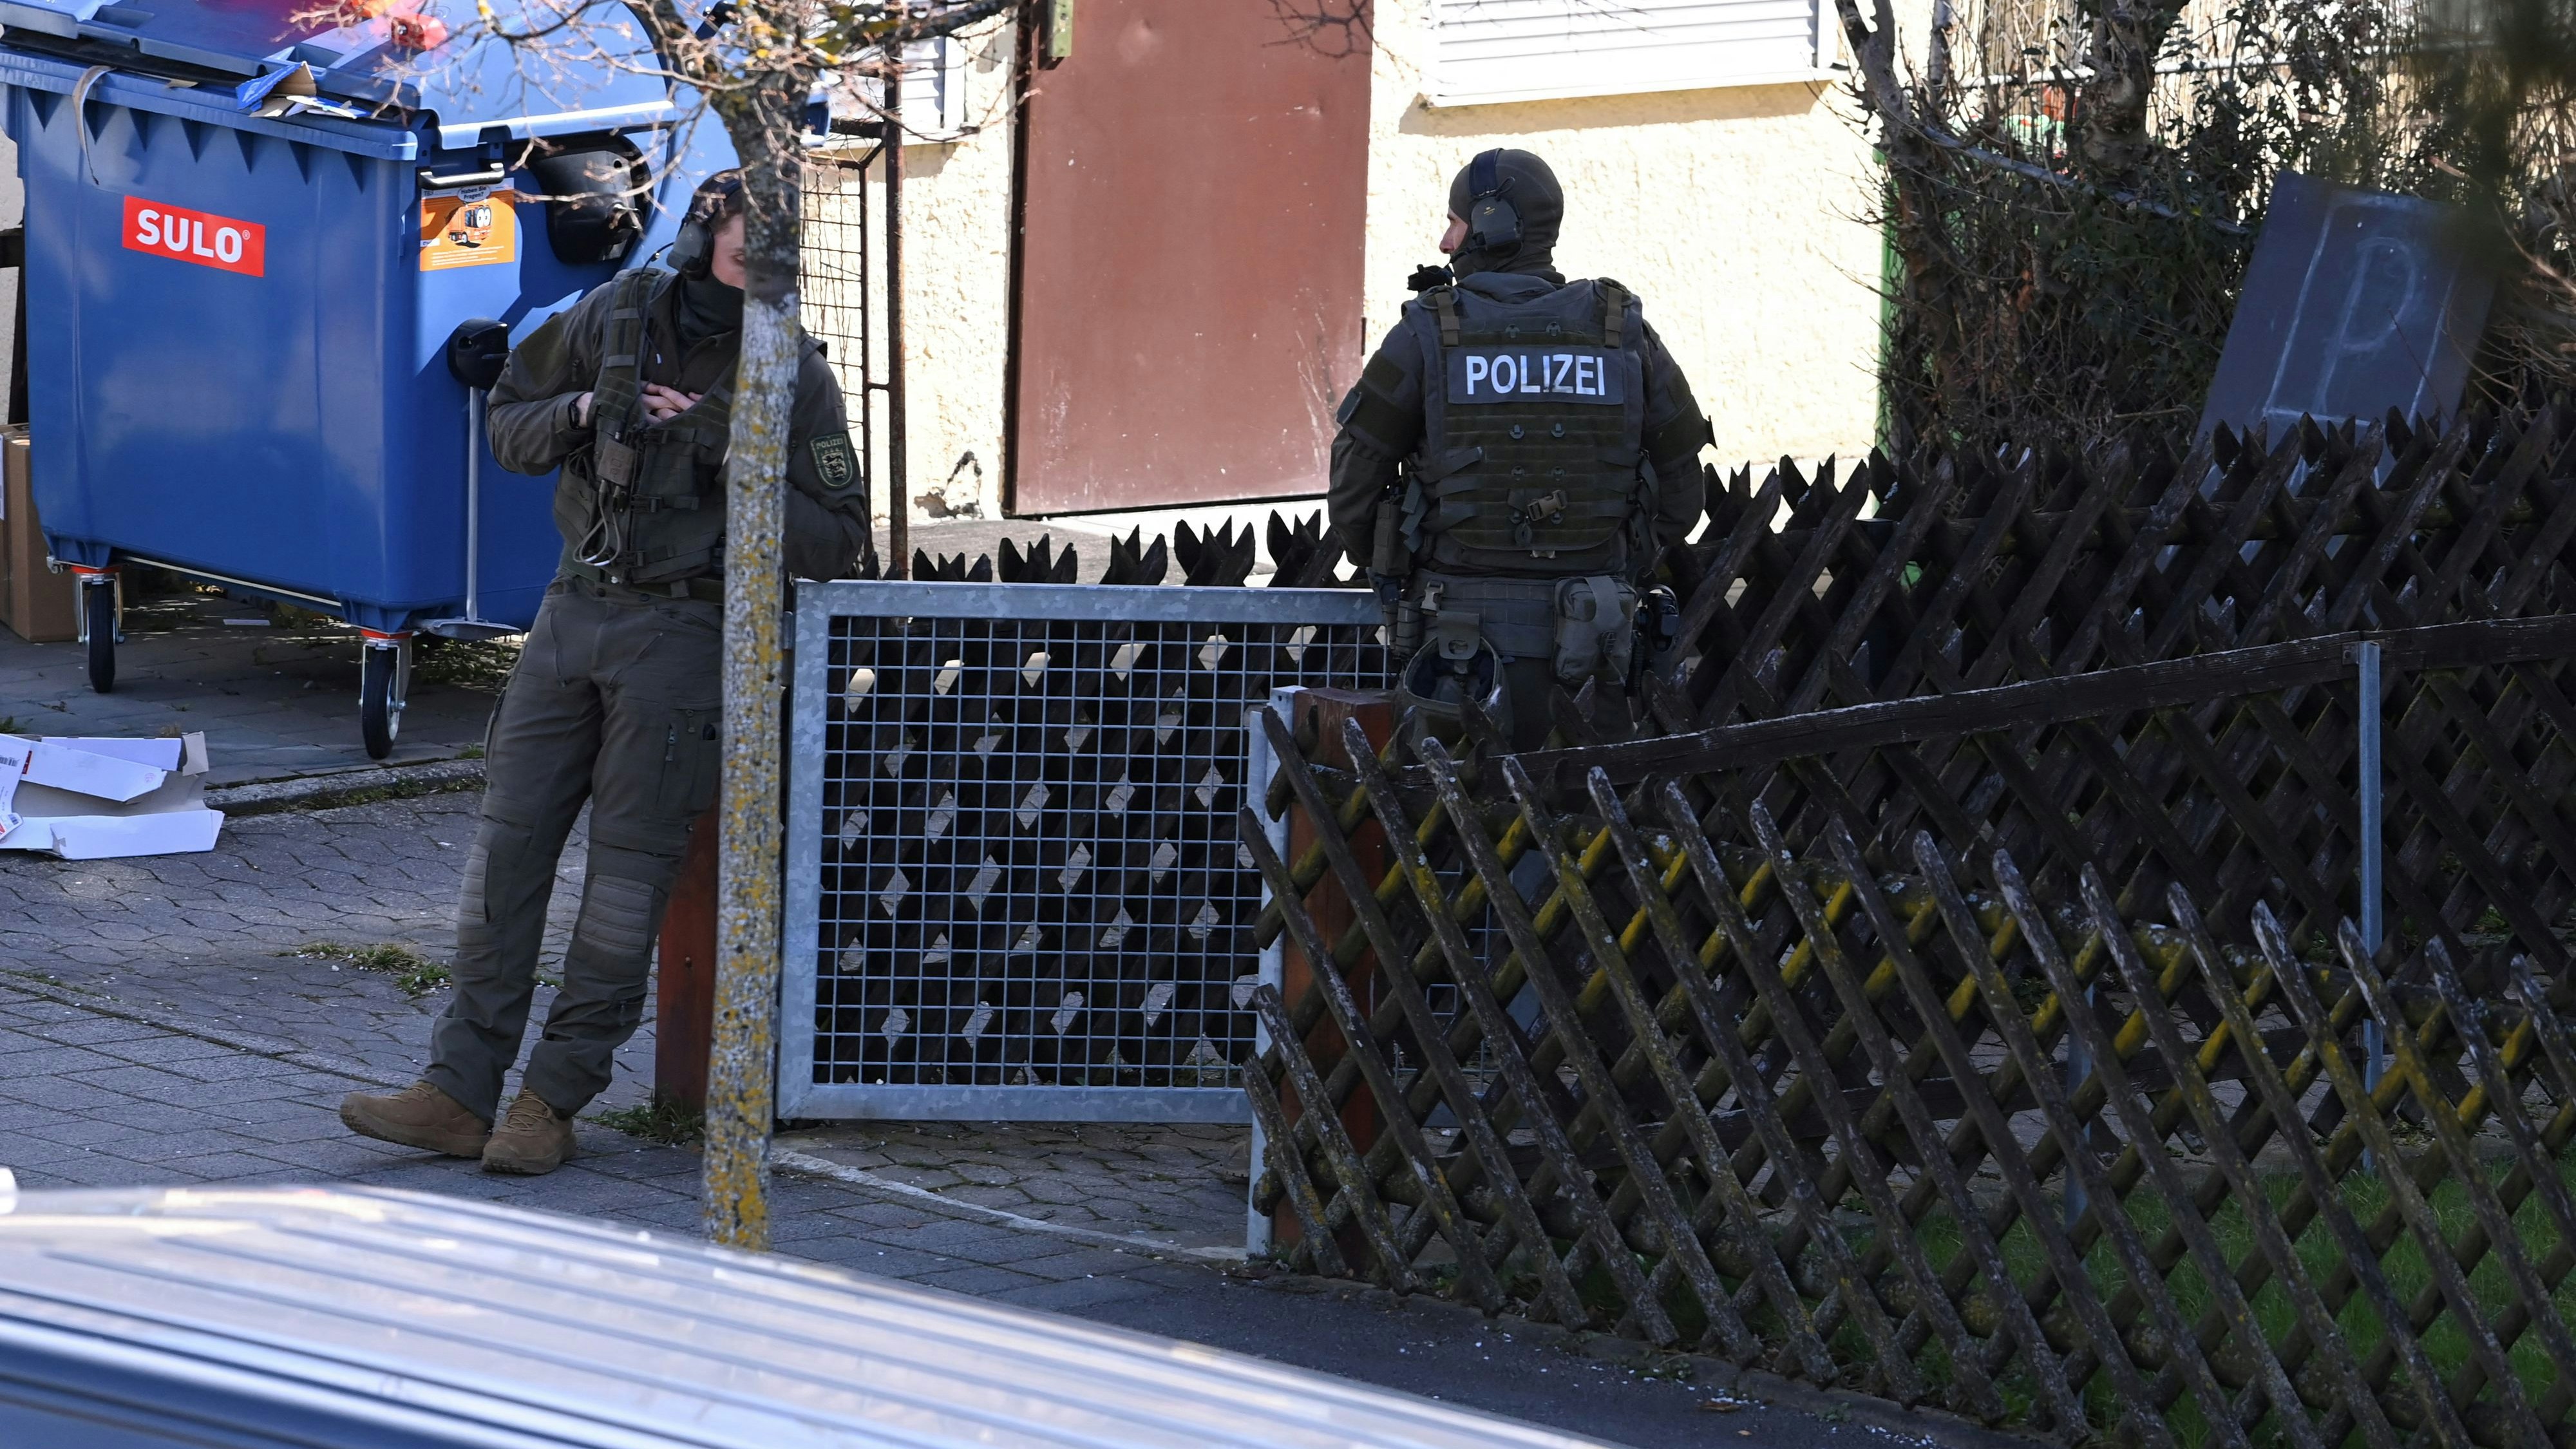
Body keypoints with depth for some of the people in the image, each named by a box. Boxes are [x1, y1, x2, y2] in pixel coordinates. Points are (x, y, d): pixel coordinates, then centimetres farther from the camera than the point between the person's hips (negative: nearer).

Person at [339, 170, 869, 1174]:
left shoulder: (796, 379, -5)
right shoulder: (616, 317, 5)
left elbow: (836, 543, -8)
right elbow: (508, 427, 14)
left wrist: (737, 463, -19)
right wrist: (582, 415, -7)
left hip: (685, 630, -4)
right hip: (577, 605, 4)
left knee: (629, 865, -5)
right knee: (509, 841, 0)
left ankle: (553, 1100, 2)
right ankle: (459, 1091, 2)